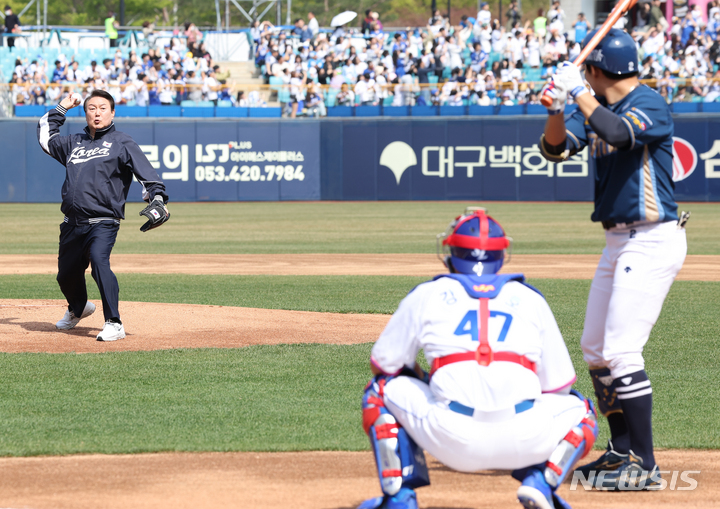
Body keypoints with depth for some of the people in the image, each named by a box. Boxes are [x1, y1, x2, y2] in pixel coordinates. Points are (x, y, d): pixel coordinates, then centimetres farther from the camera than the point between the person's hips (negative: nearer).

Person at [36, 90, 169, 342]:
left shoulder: (121, 142, 4)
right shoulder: (74, 142, 20)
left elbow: (145, 171, -4)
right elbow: (45, 137, 34)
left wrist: (157, 198, -19)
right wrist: (61, 109, 28)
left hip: (103, 222, -6)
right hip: (72, 224, 6)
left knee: (99, 262, -28)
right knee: (66, 273, 14)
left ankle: (114, 324, -28)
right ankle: (78, 309, 47)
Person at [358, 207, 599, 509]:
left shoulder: (426, 295, 16)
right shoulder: (530, 299, 19)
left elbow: (384, 363, 24)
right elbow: (557, 384, 21)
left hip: (451, 441, -1)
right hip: (523, 443, 1)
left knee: (383, 389, 26)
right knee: (578, 409, 31)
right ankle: (541, 482, 5)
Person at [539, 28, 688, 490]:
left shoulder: (650, 104, -15)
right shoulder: (599, 109, 11)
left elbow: (618, 133, -34)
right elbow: (555, 148, 3)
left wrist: (579, 92, -25)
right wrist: (557, 108, -15)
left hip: (652, 241, -10)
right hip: (621, 241, 10)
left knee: (621, 351, -15)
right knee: (596, 349, 15)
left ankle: (644, 466, -12)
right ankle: (622, 452, 25)